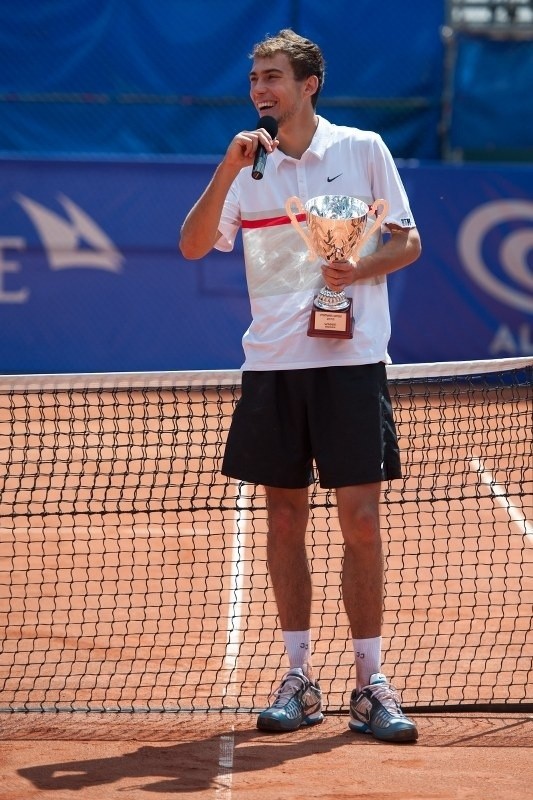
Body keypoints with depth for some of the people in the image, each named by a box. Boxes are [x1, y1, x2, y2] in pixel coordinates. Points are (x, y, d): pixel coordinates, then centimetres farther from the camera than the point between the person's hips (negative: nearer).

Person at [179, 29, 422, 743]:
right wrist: (229, 168, -12)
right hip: (272, 363, 3)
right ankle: (298, 680, 13)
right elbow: (193, 246, -1)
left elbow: (408, 242, 6)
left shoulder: (363, 149, 4)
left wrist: (361, 267, -14)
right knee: (285, 520, 5)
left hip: (351, 361, -3)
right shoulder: (248, 167, 9)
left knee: (360, 519, -5)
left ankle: (370, 684, 2)